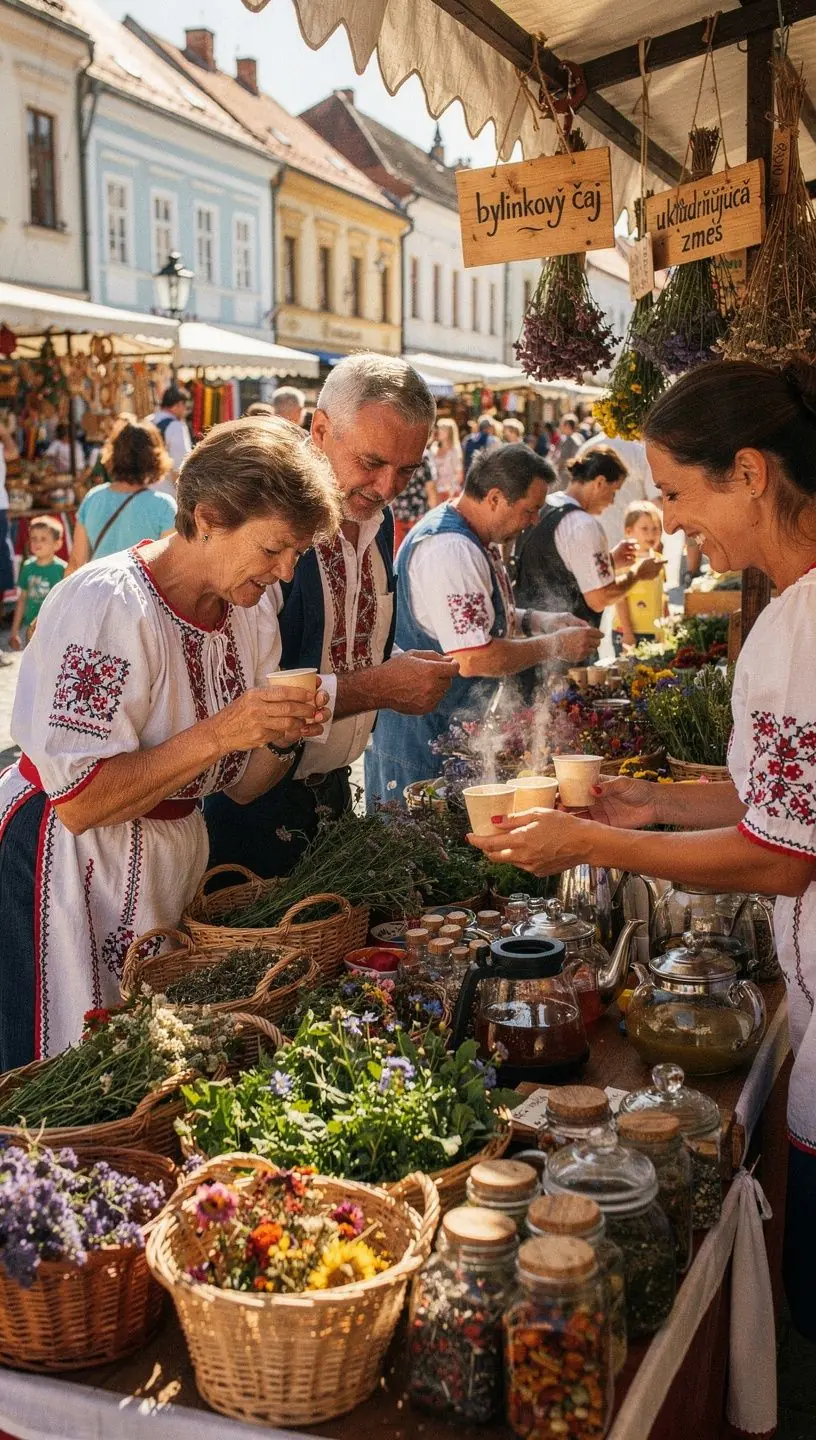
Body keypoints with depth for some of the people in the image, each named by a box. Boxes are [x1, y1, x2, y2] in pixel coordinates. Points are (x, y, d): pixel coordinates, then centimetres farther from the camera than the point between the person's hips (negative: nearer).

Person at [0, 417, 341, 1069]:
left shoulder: (251, 612, 2)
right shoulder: (107, 605, -21)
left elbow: (241, 786, 9)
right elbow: (77, 802, -24)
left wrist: (281, 739, -12)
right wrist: (219, 733, -29)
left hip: (177, 863, 7)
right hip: (70, 867, -7)